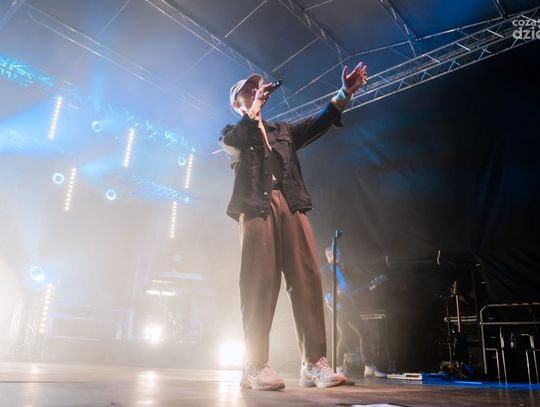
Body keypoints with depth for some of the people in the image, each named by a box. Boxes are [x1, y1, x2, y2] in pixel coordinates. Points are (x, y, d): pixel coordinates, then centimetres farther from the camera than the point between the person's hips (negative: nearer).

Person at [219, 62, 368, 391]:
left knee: (308, 279, -8)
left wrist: (345, 93, 5)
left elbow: (317, 124, 17)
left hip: (291, 206, 4)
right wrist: (256, 106, 4)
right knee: (259, 284, -12)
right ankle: (256, 366, -9)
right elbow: (237, 142, -4)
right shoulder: (232, 133, 21)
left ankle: (315, 363, -8)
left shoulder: (283, 131, 31)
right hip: (257, 207, -3)